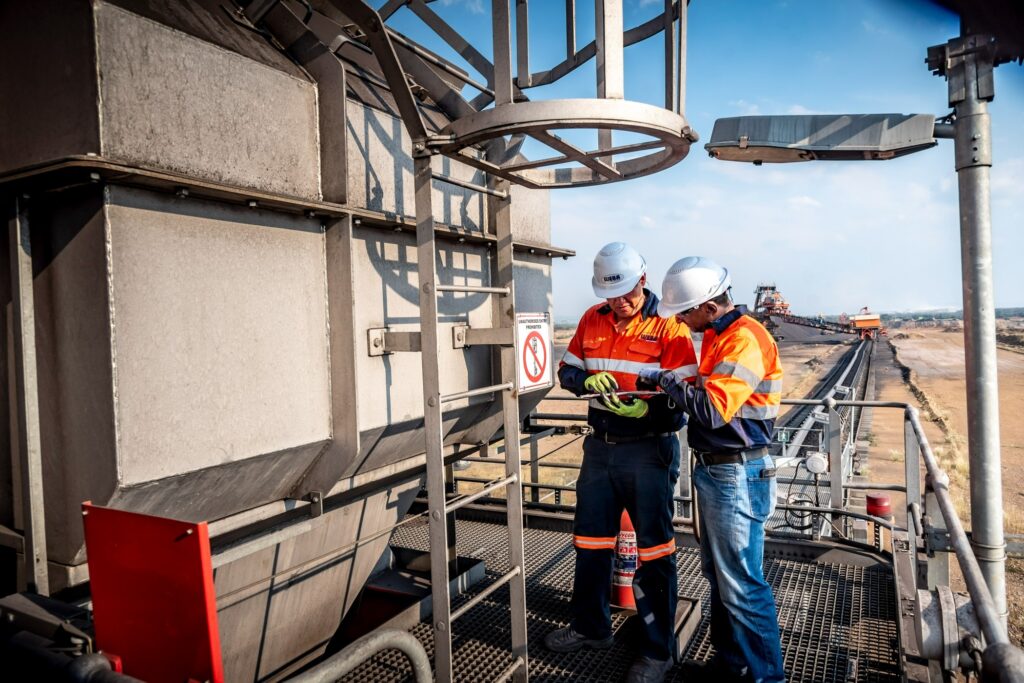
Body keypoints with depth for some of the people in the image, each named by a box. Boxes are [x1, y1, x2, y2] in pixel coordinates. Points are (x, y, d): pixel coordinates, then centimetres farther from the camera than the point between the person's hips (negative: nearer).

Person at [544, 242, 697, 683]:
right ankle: (591, 626, 38)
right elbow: (566, 370, 10)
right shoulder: (591, 321, 4)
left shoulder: (668, 327, -11)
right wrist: (588, 381, -12)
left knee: (653, 550, 6)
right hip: (601, 447, 6)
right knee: (590, 540, 17)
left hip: (648, 451, -5)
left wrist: (646, 408, -32)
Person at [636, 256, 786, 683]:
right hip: (713, 471, 10)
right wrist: (666, 395, 2)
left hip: (737, 476, -10)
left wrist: (664, 380, -16)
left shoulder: (745, 339, -19)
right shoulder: (717, 335, 12)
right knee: (718, 574, 19)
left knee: (741, 585, 0)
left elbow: (713, 409, -26)